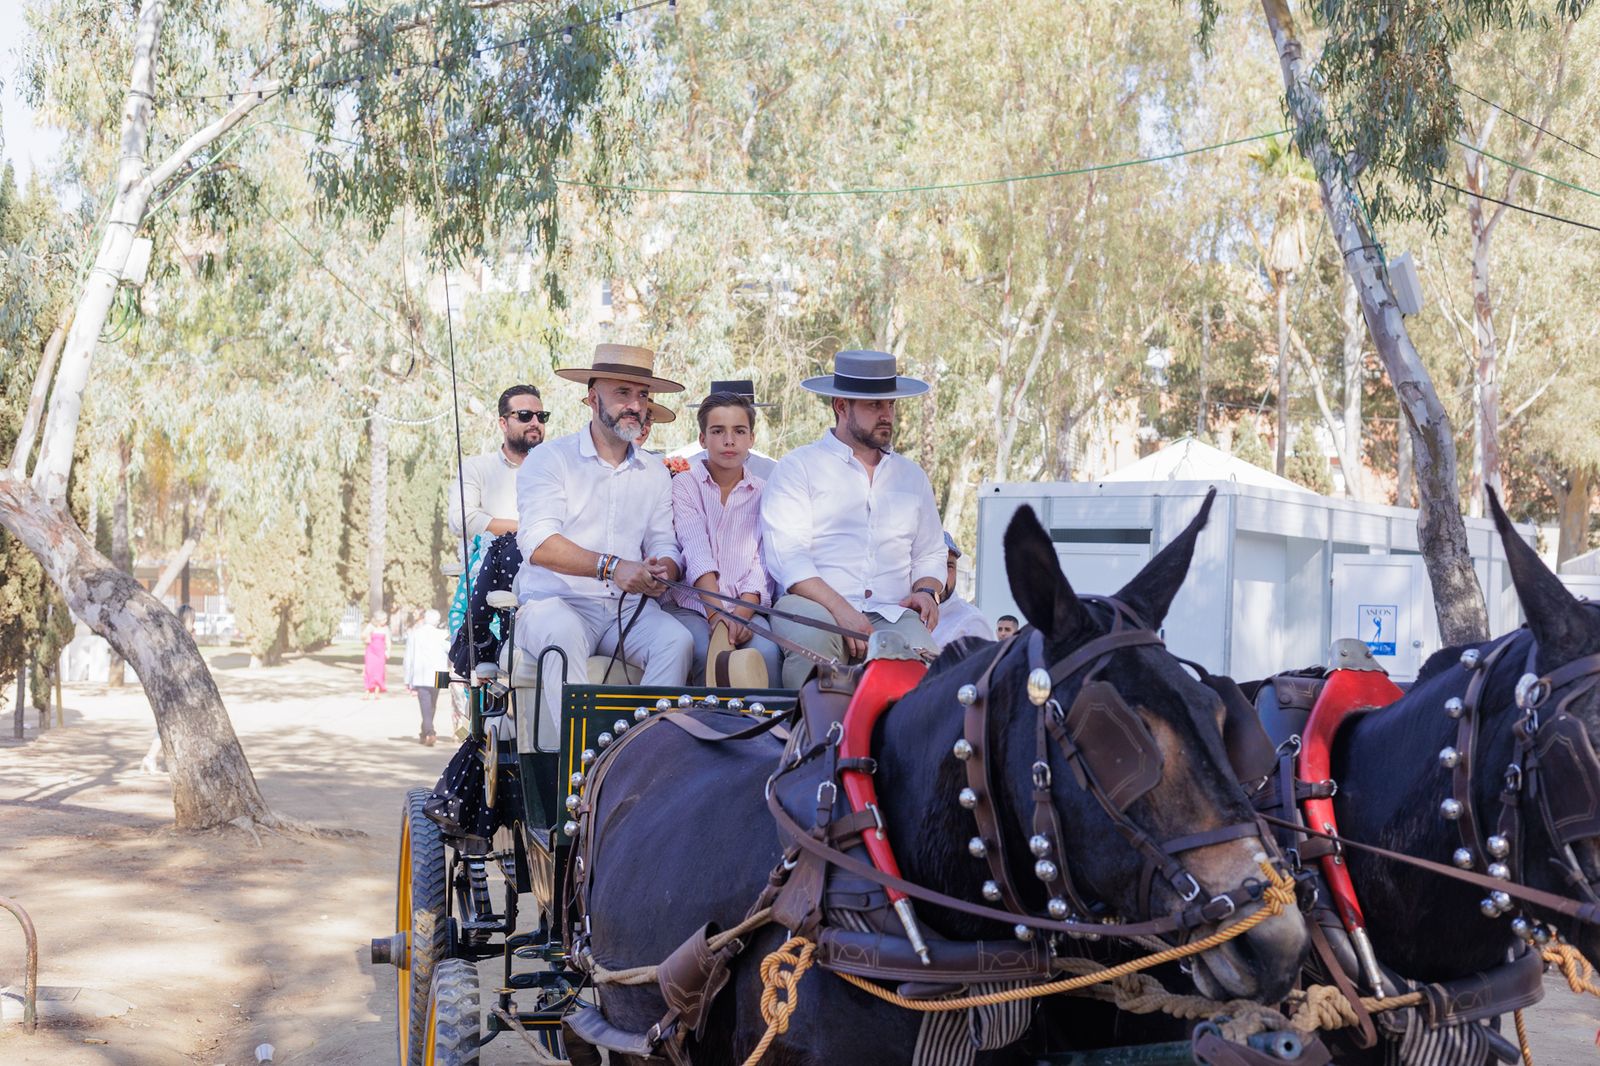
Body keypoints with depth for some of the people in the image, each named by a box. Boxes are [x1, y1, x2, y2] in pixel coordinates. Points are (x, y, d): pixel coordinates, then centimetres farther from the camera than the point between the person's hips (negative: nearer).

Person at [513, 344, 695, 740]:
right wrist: (611, 567, -24)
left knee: (677, 640, -26)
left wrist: (662, 570, -14)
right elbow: (538, 544, -12)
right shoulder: (550, 459, 2)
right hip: (554, 602, -4)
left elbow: (665, 545, 13)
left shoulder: (655, 472, 18)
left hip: (630, 608, 4)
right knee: (566, 634, -37)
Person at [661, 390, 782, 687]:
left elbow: (762, 562, 0)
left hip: (747, 606, 2)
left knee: (765, 651, -29)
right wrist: (717, 615, -24)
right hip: (692, 604, -2)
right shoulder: (685, 485, 6)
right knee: (708, 650, -32)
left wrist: (742, 614, -19)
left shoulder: (762, 493, 14)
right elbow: (697, 555, -9)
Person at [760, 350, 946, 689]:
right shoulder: (798, 467, 7)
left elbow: (931, 554, 29)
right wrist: (840, 608, -18)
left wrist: (926, 591, 5)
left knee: (919, 651, -31)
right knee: (811, 631, -37)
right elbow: (786, 555, -5)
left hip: (891, 614, 3)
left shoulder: (911, 476, 23)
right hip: (815, 606, -3)